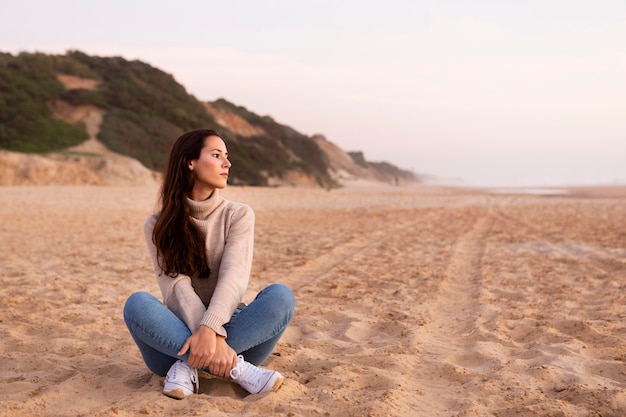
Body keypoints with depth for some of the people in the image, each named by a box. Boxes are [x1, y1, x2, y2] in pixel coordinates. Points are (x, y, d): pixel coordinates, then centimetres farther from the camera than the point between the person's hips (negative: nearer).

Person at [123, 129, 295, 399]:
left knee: (281, 296, -27)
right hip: (181, 333, 0)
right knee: (137, 303, -29)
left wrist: (210, 330, -33)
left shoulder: (239, 215, 1)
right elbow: (176, 285, -13)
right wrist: (212, 337, -30)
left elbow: (234, 277, -14)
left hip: (228, 327, 1)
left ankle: (188, 365, -27)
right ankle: (236, 369, -32)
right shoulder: (159, 225, 1)